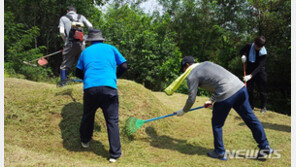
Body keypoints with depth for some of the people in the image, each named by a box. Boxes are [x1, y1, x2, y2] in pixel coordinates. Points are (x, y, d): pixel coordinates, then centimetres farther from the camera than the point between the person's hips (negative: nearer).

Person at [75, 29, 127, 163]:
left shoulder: (86, 51, 21)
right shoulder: (110, 48, 17)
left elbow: (78, 73, 21)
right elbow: (124, 66, 13)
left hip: (89, 88, 2)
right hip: (109, 87, -2)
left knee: (87, 116, 24)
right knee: (112, 121, 3)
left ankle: (85, 141, 43)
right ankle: (114, 154, 4)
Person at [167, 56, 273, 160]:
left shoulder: (191, 76, 2)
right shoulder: (206, 63, 25)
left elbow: (191, 99, 3)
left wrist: (183, 111, 20)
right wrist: (212, 100, 34)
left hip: (226, 95, -8)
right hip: (240, 86, 8)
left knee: (217, 124, 12)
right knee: (250, 118, 16)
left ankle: (220, 153, 24)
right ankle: (265, 147, 27)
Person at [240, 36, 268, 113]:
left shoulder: (263, 53, -21)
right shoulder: (248, 46, -12)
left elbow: (259, 67, -28)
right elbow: (241, 51, 11)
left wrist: (251, 75, -40)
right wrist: (243, 55, -14)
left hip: (259, 72, -3)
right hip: (249, 71, 3)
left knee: (262, 90, 2)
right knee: (249, 89, 5)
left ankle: (263, 107, 19)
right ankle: (250, 106, 19)